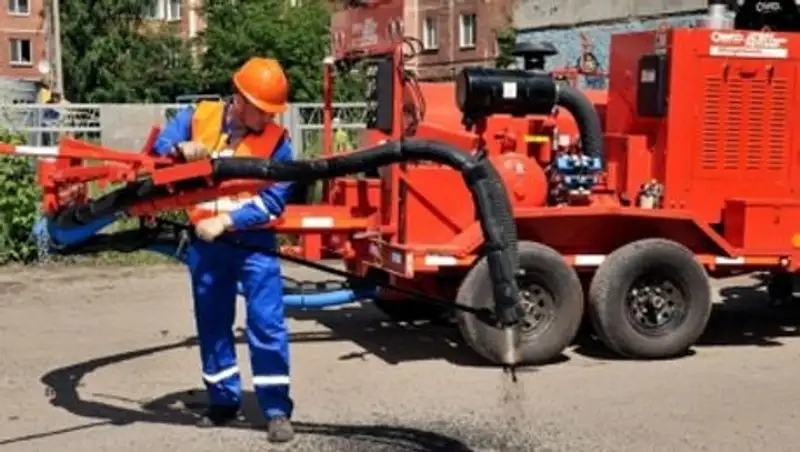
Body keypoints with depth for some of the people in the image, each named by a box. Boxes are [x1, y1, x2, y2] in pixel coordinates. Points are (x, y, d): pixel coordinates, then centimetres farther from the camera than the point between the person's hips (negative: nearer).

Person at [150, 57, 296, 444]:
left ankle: (277, 409, 3)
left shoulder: (276, 140, -8)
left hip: (254, 243, -3)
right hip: (205, 242, 3)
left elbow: (273, 200, -13)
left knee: (266, 324, -7)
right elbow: (159, 148, -1)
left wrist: (226, 221, -22)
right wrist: (181, 149, -24)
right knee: (212, 324, 13)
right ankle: (223, 400, 29)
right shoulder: (198, 117, -1)